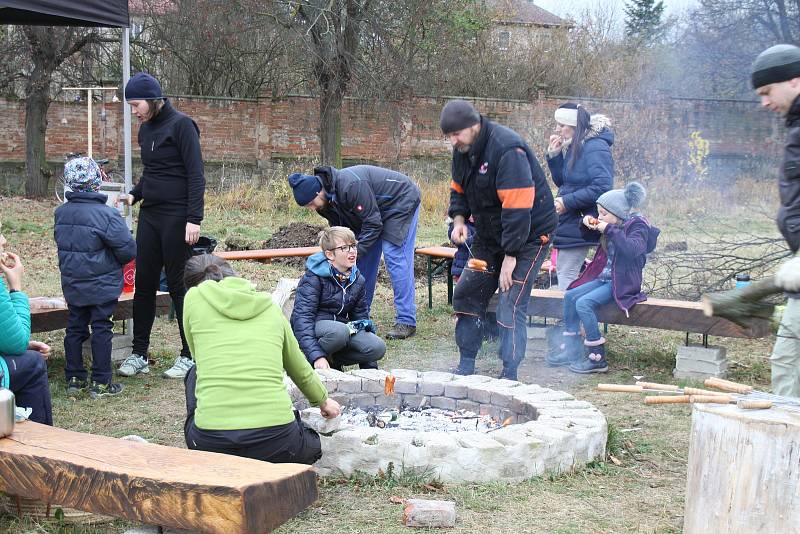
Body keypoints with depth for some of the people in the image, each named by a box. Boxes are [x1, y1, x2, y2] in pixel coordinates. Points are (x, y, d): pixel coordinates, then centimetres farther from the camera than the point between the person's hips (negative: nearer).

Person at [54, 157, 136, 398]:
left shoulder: (60, 213, -1)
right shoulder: (106, 214, -19)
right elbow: (128, 250, -17)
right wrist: (117, 261, 3)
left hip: (72, 285, 5)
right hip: (102, 286, -5)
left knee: (74, 328, 14)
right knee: (101, 330, 3)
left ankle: (74, 379, 21)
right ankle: (101, 383, 7)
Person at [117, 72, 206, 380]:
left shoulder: (181, 125, -10)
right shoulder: (146, 129, 13)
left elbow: (196, 175, -14)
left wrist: (194, 219, -20)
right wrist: (134, 195, 5)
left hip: (176, 216, -7)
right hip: (149, 216, 7)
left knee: (178, 285, -2)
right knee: (143, 284, 7)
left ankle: (189, 356, 8)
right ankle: (139, 354, 14)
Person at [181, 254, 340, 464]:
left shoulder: (194, 297, 9)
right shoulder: (270, 305, 16)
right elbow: (301, 371, 29)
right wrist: (323, 401, 50)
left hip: (211, 443, -2)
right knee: (312, 444, 36)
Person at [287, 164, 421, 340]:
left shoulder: (351, 185, -36)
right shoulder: (328, 199, -9)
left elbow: (373, 223, -31)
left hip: (402, 200, -9)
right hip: (375, 212, 9)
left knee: (396, 258, -16)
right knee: (365, 261, 4)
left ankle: (406, 321, -14)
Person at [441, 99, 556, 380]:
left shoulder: (507, 148, -27)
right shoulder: (463, 151, 1)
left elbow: (517, 205, -30)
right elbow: (459, 189, 17)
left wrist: (510, 255, -27)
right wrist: (459, 218, -4)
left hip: (529, 233, -9)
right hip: (490, 233, 9)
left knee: (511, 305, -13)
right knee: (467, 293, 8)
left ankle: (509, 375, -4)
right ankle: (466, 365, 19)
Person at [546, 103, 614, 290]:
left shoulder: (596, 148, -17)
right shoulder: (573, 147, 12)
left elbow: (602, 187, -24)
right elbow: (562, 182, 18)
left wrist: (567, 202, -21)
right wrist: (554, 155, 3)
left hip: (580, 224, -10)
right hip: (569, 223, 10)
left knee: (567, 277, -9)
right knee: (562, 271, 16)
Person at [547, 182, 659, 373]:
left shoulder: (637, 225, -11)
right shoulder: (615, 225, 13)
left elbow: (632, 250, -32)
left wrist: (610, 230, -26)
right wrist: (587, 222, 7)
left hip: (622, 283, -9)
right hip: (604, 278, 9)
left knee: (584, 303, -24)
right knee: (570, 296, -1)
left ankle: (597, 358, -20)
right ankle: (571, 349, 6)